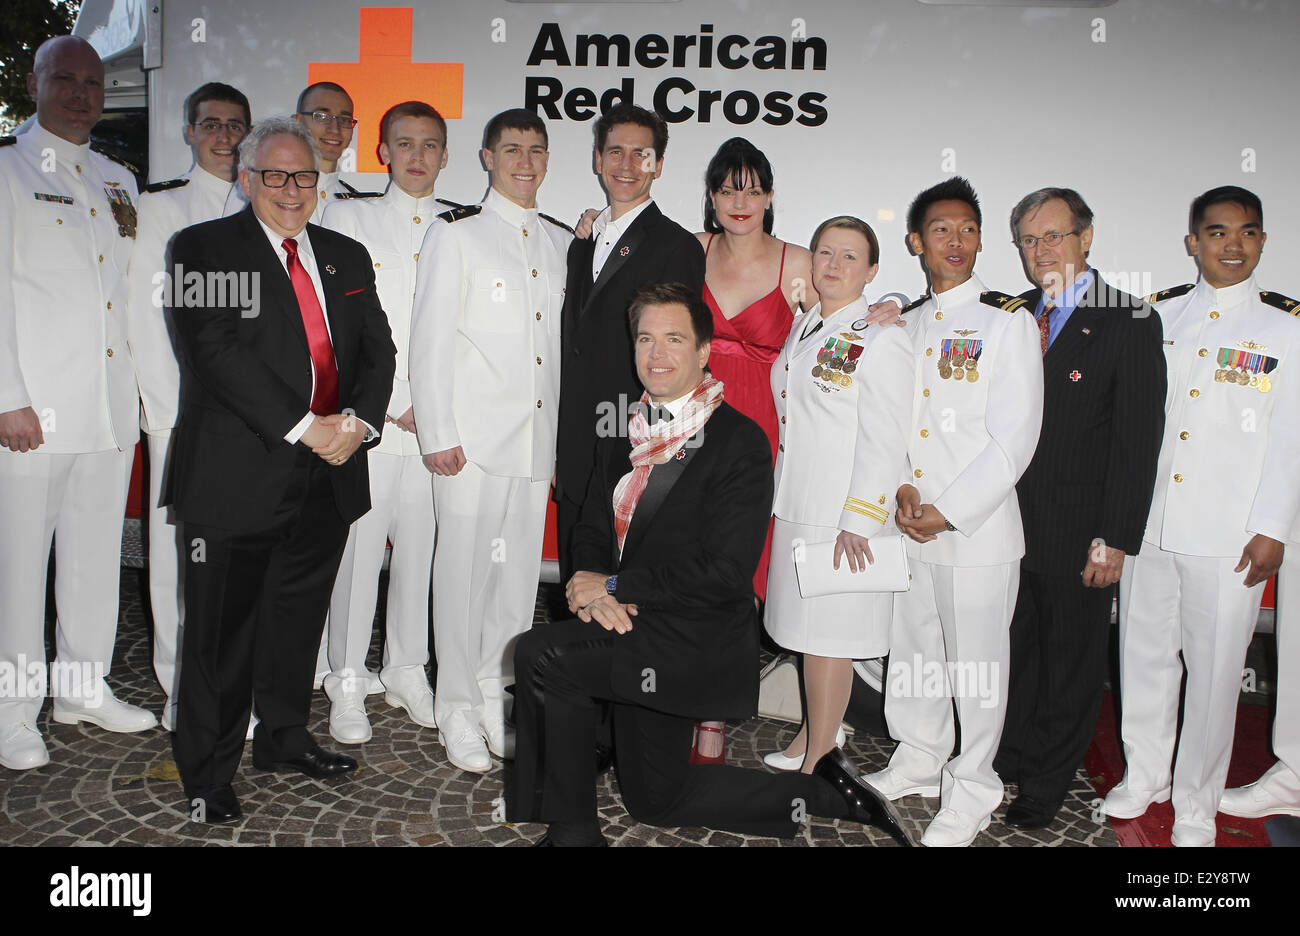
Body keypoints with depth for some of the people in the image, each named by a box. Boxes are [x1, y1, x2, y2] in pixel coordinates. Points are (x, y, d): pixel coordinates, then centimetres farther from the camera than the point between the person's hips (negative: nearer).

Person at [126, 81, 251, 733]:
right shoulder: (161, 205, 6)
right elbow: (147, 316, 1)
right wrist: (171, 410, -6)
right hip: (183, 411, -2)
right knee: (179, 548, -1)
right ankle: (183, 692, 11)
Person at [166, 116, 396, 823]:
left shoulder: (346, 256, 15)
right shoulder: (204, 248, -2)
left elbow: (378, 349, 9)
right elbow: (217, 351, -14)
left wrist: (357, 420, -9)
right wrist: (303, 428, -19)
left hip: (330, 474, 5)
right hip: (238, 474, -5)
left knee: (298, 617, 17)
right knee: (222, 627, 4)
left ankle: (283, 738, 35)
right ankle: (207, 772, 20)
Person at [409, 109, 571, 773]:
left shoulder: (561, 242, 16)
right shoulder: (455, 234, 1)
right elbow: (430, 340, -4)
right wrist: (437, 434, -10)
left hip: (538, 437, 5)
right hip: (472, 437, -4)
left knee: (519, 569, 8)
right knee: (465, 568, 0)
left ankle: (496, 693, 23)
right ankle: (458, 708, 13)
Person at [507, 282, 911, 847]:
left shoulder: (742, 443, -15)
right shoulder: (623, 441, 8)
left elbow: (725, 572, -21)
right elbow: (591, 533, 8)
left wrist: (615, 586, -20)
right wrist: (593, 594, -14)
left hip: (698, 643, -8)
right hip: (635, 634, 8)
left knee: (542, 654, -23)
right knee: (653, 799, 18)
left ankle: (571, 828, -4)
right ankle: (824, 793, 29)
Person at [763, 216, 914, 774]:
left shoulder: (881, 340, -13)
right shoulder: (803, 328, 12)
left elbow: (886, 443, -16)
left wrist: (858, 522, -19)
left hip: (843, 513, -7)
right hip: (795, 503, 7)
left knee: (830, 632, 2)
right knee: (805, 623, 15)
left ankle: (817, 762, 15)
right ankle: (813, 733, 32)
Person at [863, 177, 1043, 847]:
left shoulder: (1008, 320, -4)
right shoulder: (904, 323, 12)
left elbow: (1014, 439, -10)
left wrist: (947, 511, -14)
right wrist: (899, 488, -5)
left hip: (976, 524, -5)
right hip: (907, 524, 5)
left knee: (975, 663, 5)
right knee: (912, 648, 15)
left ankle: (971, 788, 23)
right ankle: (919, 761, 35)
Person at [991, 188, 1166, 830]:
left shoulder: (1130, 323, -7)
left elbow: (1138, 440, -10)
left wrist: (1114, 540, -14)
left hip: (1079, 535, -4)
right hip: (1009, 524, 4)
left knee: (1071, 663, 11)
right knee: (1013, 654, 16)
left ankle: (1045, 788, 28)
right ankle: (1007, 763, 36)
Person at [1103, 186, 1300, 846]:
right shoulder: (1160, 315, 8)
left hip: (1229, 535, -3)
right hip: (1148, 520, 3)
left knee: (1214, 667, 4)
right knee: (1143, 651, 13)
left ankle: (1196, 803, 22)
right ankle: (1144, 774, 33)